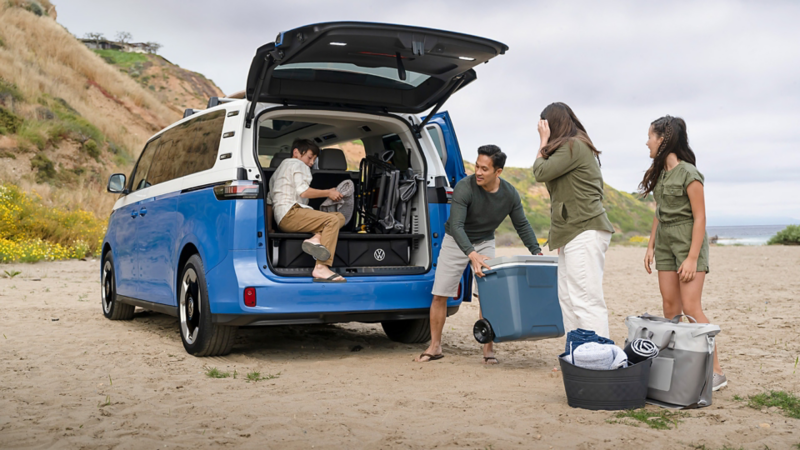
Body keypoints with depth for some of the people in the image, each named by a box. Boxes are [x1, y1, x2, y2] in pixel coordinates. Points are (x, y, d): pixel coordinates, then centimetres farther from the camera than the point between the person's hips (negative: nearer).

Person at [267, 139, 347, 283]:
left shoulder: (279, 170, 36)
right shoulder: (298, 164, 7)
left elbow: (269, 202, 30)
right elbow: (303, 191, -11)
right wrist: (328, 192, -1)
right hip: (290, 213, -9)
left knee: (340, 217, 6)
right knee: (333, 220, -26)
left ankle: (316, 238, -24)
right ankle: (321, 268, -39)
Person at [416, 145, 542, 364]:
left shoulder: (510, 194, -15)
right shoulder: (464, 188, -28)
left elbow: (522, 225, -2)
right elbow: (456, 225, -35)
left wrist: (537, 252, -11)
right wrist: (471, 254, -48)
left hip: (485, 242, 2)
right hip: (455, 241, -2)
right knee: (439, 295, -3)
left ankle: (488, 349, 2)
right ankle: (435, 346, 10)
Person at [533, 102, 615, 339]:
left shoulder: (573, 146, -8)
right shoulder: (575, 146, 23)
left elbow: (541, 172, -12)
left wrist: (544, 141, 1)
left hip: (585, 232, -11)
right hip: (575, 233, 11)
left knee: (585, 300, -13)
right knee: (568, 298, 11)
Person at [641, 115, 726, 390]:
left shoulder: (688, 173, -14)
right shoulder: (660, 173, 10)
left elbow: (700, 217, -15)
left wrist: (692, 257, -19)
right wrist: (651, 246, 13)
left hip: (689, 242, -8)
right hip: (665, 244, 8)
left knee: (691, 308, -12)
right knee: (670, 307, 5)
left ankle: (716, 371, -6)